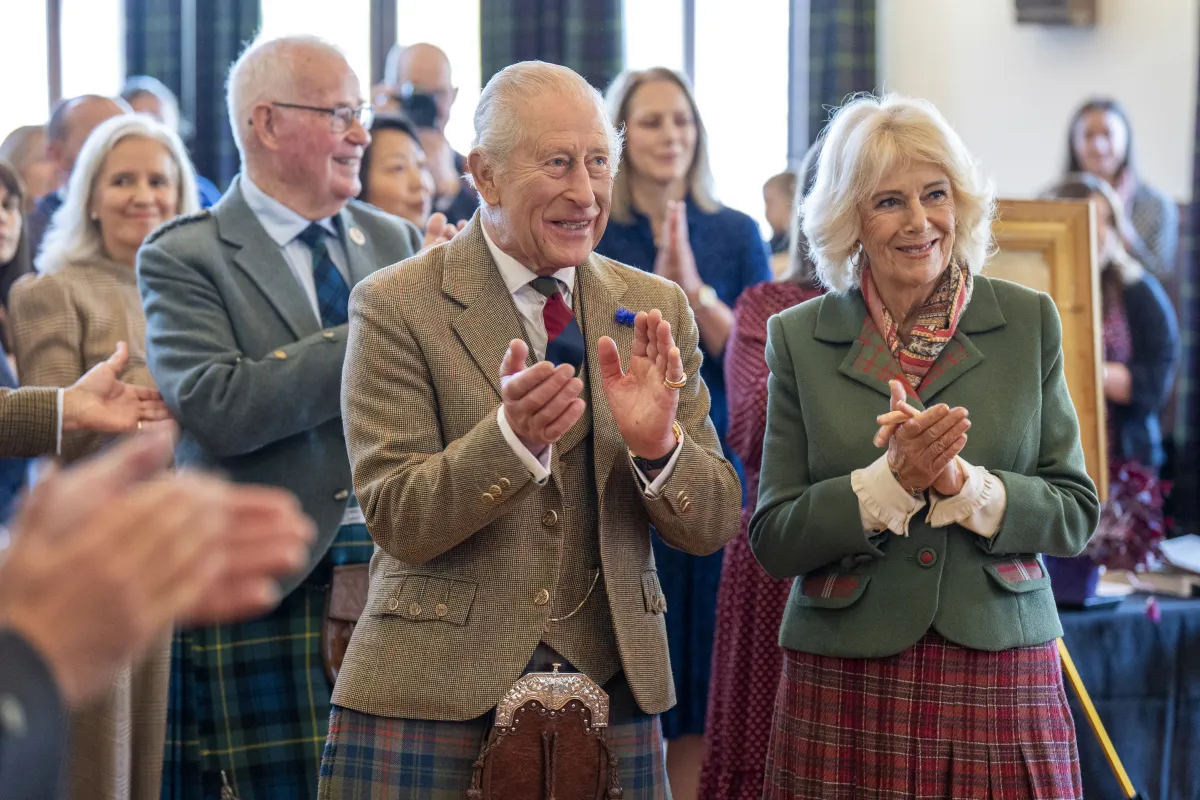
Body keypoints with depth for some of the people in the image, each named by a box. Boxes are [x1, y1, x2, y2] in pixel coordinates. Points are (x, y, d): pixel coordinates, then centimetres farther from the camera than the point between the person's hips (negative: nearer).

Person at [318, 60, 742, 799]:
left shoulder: (656, 310, 6)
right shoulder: (397, 307, -5)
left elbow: (712, 527, 4)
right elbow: (397, 521, -10)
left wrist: (657, 444, -17)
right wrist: (512, 435, -26)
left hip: (613, 694, 3)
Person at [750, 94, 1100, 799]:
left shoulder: (1029, 322, 4)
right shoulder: (799, 338, 2)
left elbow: (1076, 513, 2)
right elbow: (774, 541, -2)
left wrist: (962, 482, -14)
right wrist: (892, 480, -16)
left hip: (1002, 677, 1)